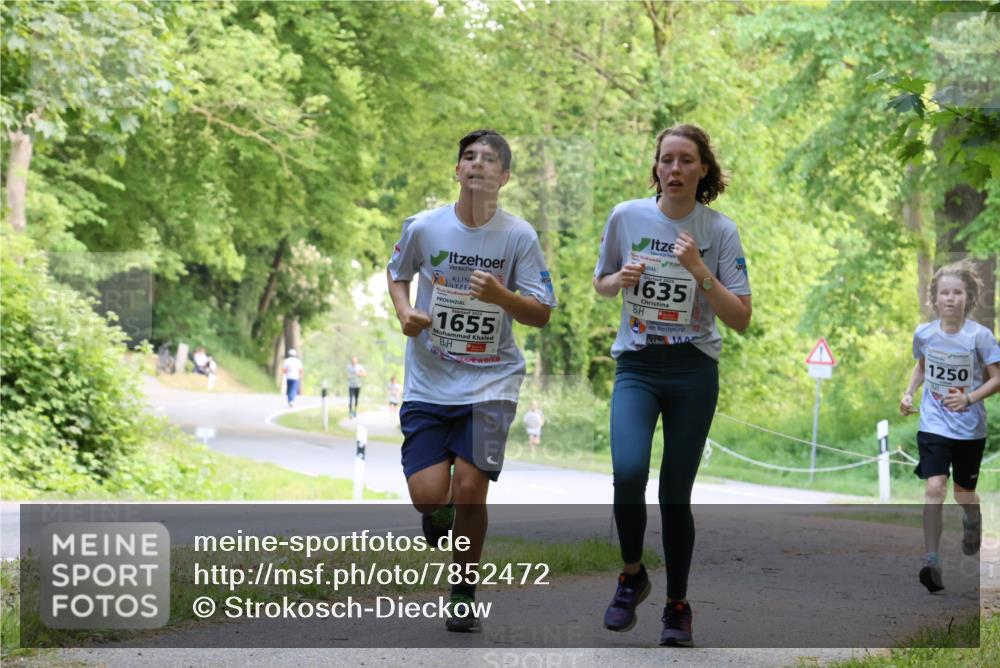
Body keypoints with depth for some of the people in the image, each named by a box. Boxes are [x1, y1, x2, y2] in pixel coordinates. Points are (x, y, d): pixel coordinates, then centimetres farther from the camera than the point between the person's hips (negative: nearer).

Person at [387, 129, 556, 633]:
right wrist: (404, 312, -4)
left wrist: (501, 296, -23)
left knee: (469, 487, -9)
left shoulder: (519, 236, -6)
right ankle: (440, 511, 31)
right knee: (427, 494, -9)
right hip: (428, 381, 1)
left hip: (490, 382, -1)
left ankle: (465, 592, 13)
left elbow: (542, 314, -4)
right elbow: (398, 273, 16)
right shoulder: (423, 227, -4)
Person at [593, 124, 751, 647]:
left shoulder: (720, 230, -5)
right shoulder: (626, 216, -1)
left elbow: (741, 319, -8)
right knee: (628, 472, -23)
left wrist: (700, 271, -20)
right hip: (636, 366, 0)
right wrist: (621, 279, -9)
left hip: (694, 370, 0)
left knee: (676, 492, 2)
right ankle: (631, 574, 3)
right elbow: (600, 285, 13)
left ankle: (677, 605, 20)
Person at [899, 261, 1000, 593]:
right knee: (934, 487, -17)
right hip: (934, 425, 1)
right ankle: (931, 560, -20)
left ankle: (972, 521, 50)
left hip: (970, 427, -1)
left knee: (964, 494, 14)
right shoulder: (924, 333, -4)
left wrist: (969, 398, -23)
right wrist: (909, 392, 2)